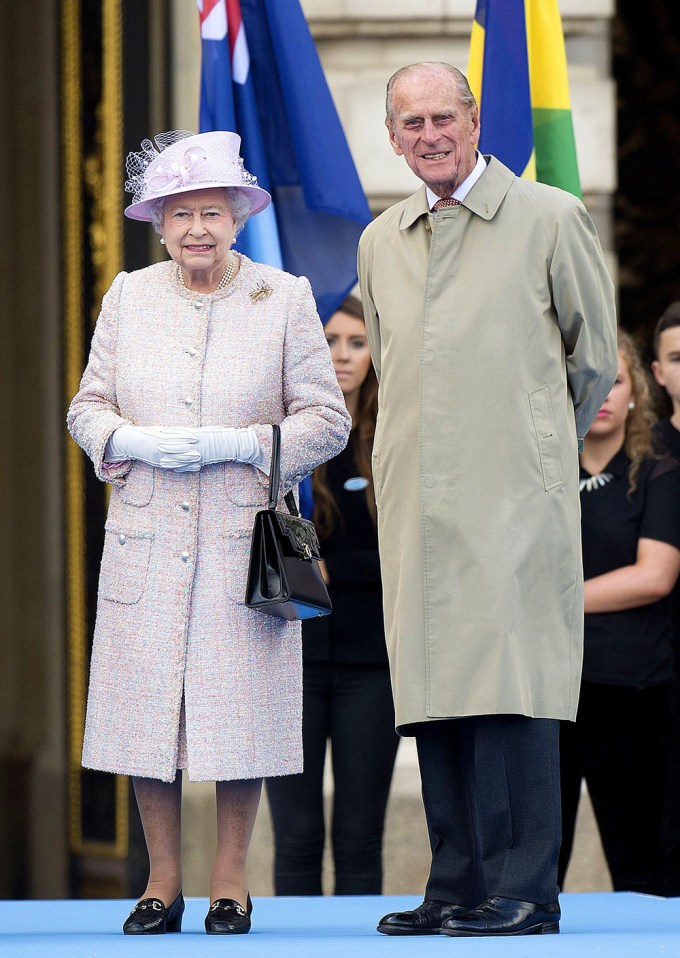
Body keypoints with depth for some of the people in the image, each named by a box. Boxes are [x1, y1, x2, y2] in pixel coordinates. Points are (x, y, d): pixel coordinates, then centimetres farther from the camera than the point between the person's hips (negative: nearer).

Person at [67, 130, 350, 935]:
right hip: (145, 538, 2)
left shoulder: (285, 299, 2)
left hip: (245, 537, -2)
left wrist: (236, 444, -12)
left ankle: (231, 879, 9)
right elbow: (88, 407, 12)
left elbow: (326, 419, 2)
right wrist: (137, 441, -9)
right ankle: (162, 880, 10)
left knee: (238, 706, -2)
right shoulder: (129, 298, 9)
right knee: (146, 703, 0)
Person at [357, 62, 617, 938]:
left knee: (511, 679, -10)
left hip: (514, 495, -5)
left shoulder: (550, 219, 2)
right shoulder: (380, 243, 16)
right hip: (416, 500, 5)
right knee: (435, 690, 3)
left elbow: (595, 356, 9)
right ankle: (457, 888, 7)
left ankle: (524, 889, -9)